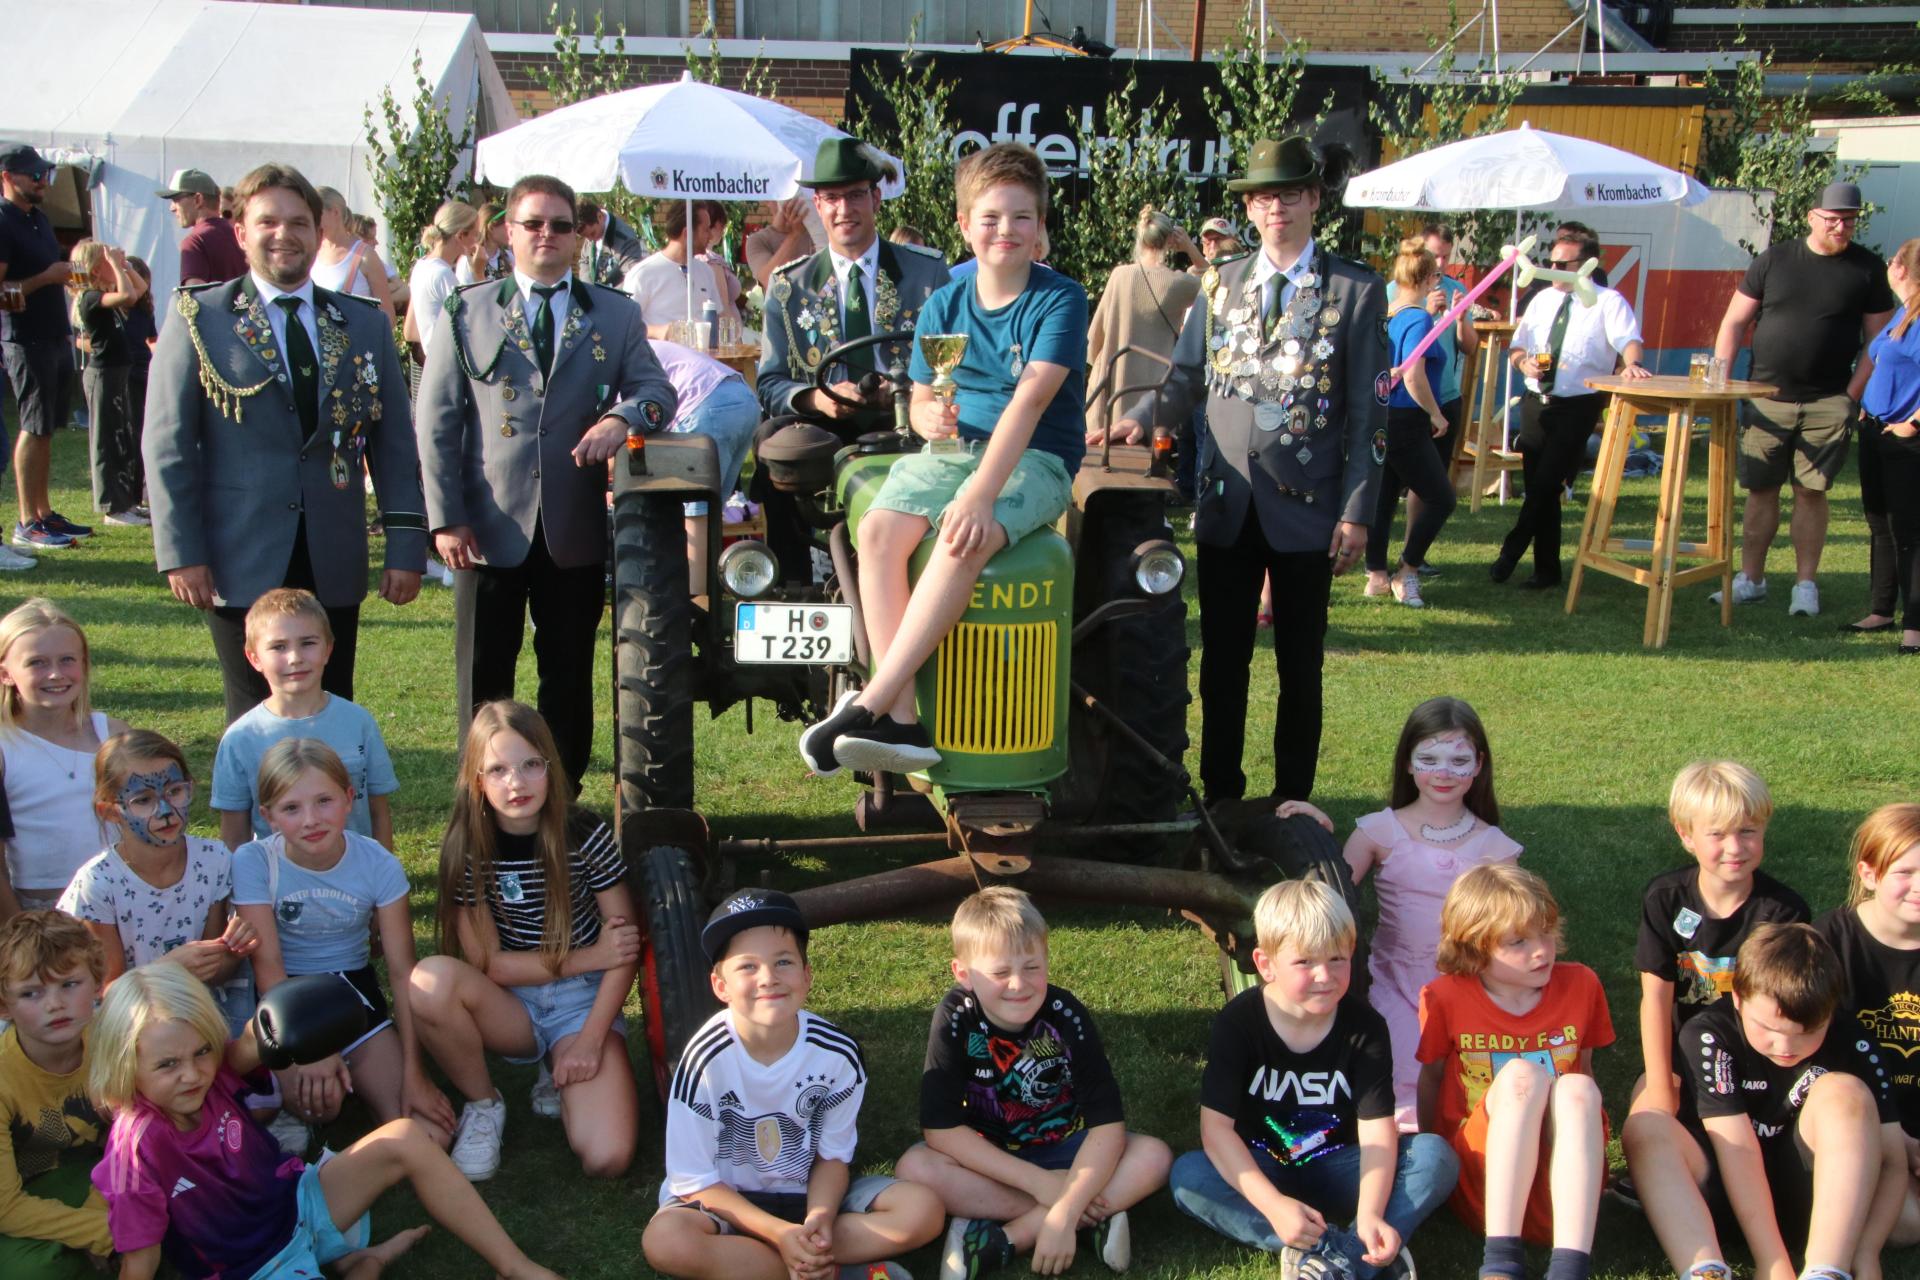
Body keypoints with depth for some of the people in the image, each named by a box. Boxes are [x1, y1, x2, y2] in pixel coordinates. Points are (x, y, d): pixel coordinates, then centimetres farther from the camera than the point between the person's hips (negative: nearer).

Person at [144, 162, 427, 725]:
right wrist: (181, 552, -8)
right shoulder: (199, 318, 1)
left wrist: (406, 547, 3)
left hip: (334, 567, 3)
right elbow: (167, 445, -1)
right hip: (242, 564, -2)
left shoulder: (364, 325, 10)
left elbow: (395, 443, 10)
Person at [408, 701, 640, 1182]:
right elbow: (488, 963, -9)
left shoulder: (586, 836, -12)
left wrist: (591, 1039, -16)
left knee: (607, 1158, -24)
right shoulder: (466, 848, -10)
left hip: (585, 1003, -1)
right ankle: (483, 1106, -6)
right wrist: (590, 957, -14)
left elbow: (626, 947, -8)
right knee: (429, 981, -33)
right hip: (510, 1007, 1)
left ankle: (561, 1083, 12)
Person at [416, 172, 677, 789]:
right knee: (484, 677, 5)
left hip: (576, 527, 1)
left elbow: (657, 390, 2)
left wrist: (621, 418, -22)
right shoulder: (468, 312, 8)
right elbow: (435, 420, 4)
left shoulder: (617, 315, 12)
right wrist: (445, 517, -6)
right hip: (489, 527, -1)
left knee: (570, 675, 9)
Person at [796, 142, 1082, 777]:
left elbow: (1029, 401, -18)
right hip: (952, 449, 5)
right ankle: (901, 722, -32)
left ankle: (871, 703, -36)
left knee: (965, 540, -37)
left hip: (1035, 461, -4)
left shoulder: (1060, 300, -6)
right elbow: (920, 399, 14)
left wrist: (980, 492, -30)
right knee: (878, 530, -27)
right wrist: (928, 416, -14)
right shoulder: (943, 306, 11)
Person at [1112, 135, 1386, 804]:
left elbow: (1367, 412, -3)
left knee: (1300, 665, 7)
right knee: (1222, 660, 8)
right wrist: (1135, 421, -8)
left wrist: (1357, 512, -8)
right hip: (1227, 502, 3)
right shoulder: (1220, 284, 9)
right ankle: (1220, 795, 19)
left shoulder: (1356, 291, 0)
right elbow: (1187, 378, 12)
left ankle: (1292, 800, 18)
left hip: (1306, 508, -3)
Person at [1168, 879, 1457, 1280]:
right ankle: (1330, 1247, -33)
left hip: (1336, 1173, 1)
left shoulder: (1366, 1029, -11)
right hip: (1260, 1172, -1)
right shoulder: (1238, 1023, -15)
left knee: (1437, 1156, -21)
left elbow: (1377, 1129, -17)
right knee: (1187, 1176, -31)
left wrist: (1370, 1214, -35)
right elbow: (1216, 1126, -21)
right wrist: (1274, 1205, -35)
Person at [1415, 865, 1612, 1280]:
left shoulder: (1581, 985, 3)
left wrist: (1588, 1136, 9)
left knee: (1578, 1088, -31)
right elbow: (1432, 1077, 10)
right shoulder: (1446, 998, -3)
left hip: (1563, 1169, 2)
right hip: (1480, 1166, -2)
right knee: (1521, 1073, -31)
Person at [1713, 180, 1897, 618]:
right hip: (1767, 398, 1)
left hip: (1827, 404, -1)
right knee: (1760, 490, 5)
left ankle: (1806, 584, 9)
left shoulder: (1868, 269, 2)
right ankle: (1750, 580, 14)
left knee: (1811, 492, 1)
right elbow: (1734, 322, 6)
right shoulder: (1774, 261, 4)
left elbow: (1878, 340, 4)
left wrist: (1853, 394, -6)